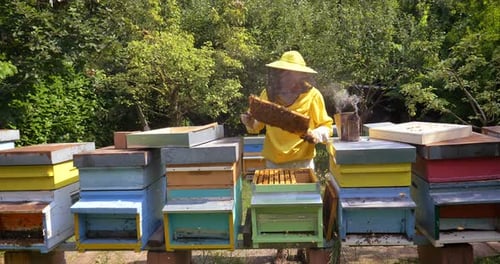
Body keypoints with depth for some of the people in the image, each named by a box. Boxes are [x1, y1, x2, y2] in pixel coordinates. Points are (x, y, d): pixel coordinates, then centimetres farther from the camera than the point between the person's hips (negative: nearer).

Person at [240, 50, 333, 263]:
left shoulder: (312, 95, -8)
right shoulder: (268, 93, 0)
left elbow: (326, 126, -4)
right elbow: (258, 125, 7)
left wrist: (315, 135, -24)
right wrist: (249, 123, -14)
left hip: (302, 162, -2)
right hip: (273, 162, 2)